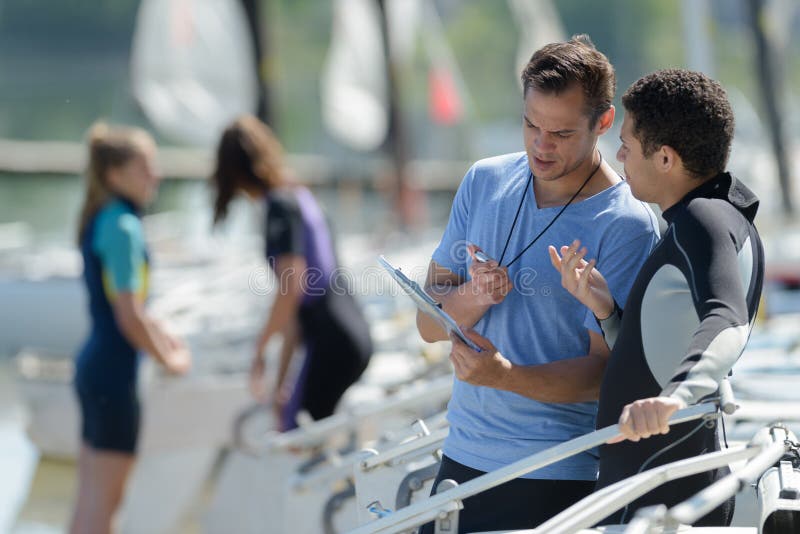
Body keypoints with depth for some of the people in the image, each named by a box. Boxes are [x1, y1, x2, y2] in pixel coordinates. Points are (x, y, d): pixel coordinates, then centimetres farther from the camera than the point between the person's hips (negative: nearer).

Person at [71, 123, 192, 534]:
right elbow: (129, 318, -19)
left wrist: (160, 335, 17)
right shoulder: (123, 227, -17)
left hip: (94, 365, 9)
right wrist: (168, 359, -6)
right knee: (102, 501, -4)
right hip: (114, 374, -9)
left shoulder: (100, 221, 11)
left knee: (92, 498, 14)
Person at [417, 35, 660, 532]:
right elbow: (428, 322, 6)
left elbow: (606, 369, -15)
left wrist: (506, 375, -30)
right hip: (461, 458, 5)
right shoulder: (484, 182, 6)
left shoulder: (626, 225, -12)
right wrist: (471, 298, -16)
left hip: (556, 478, -5)